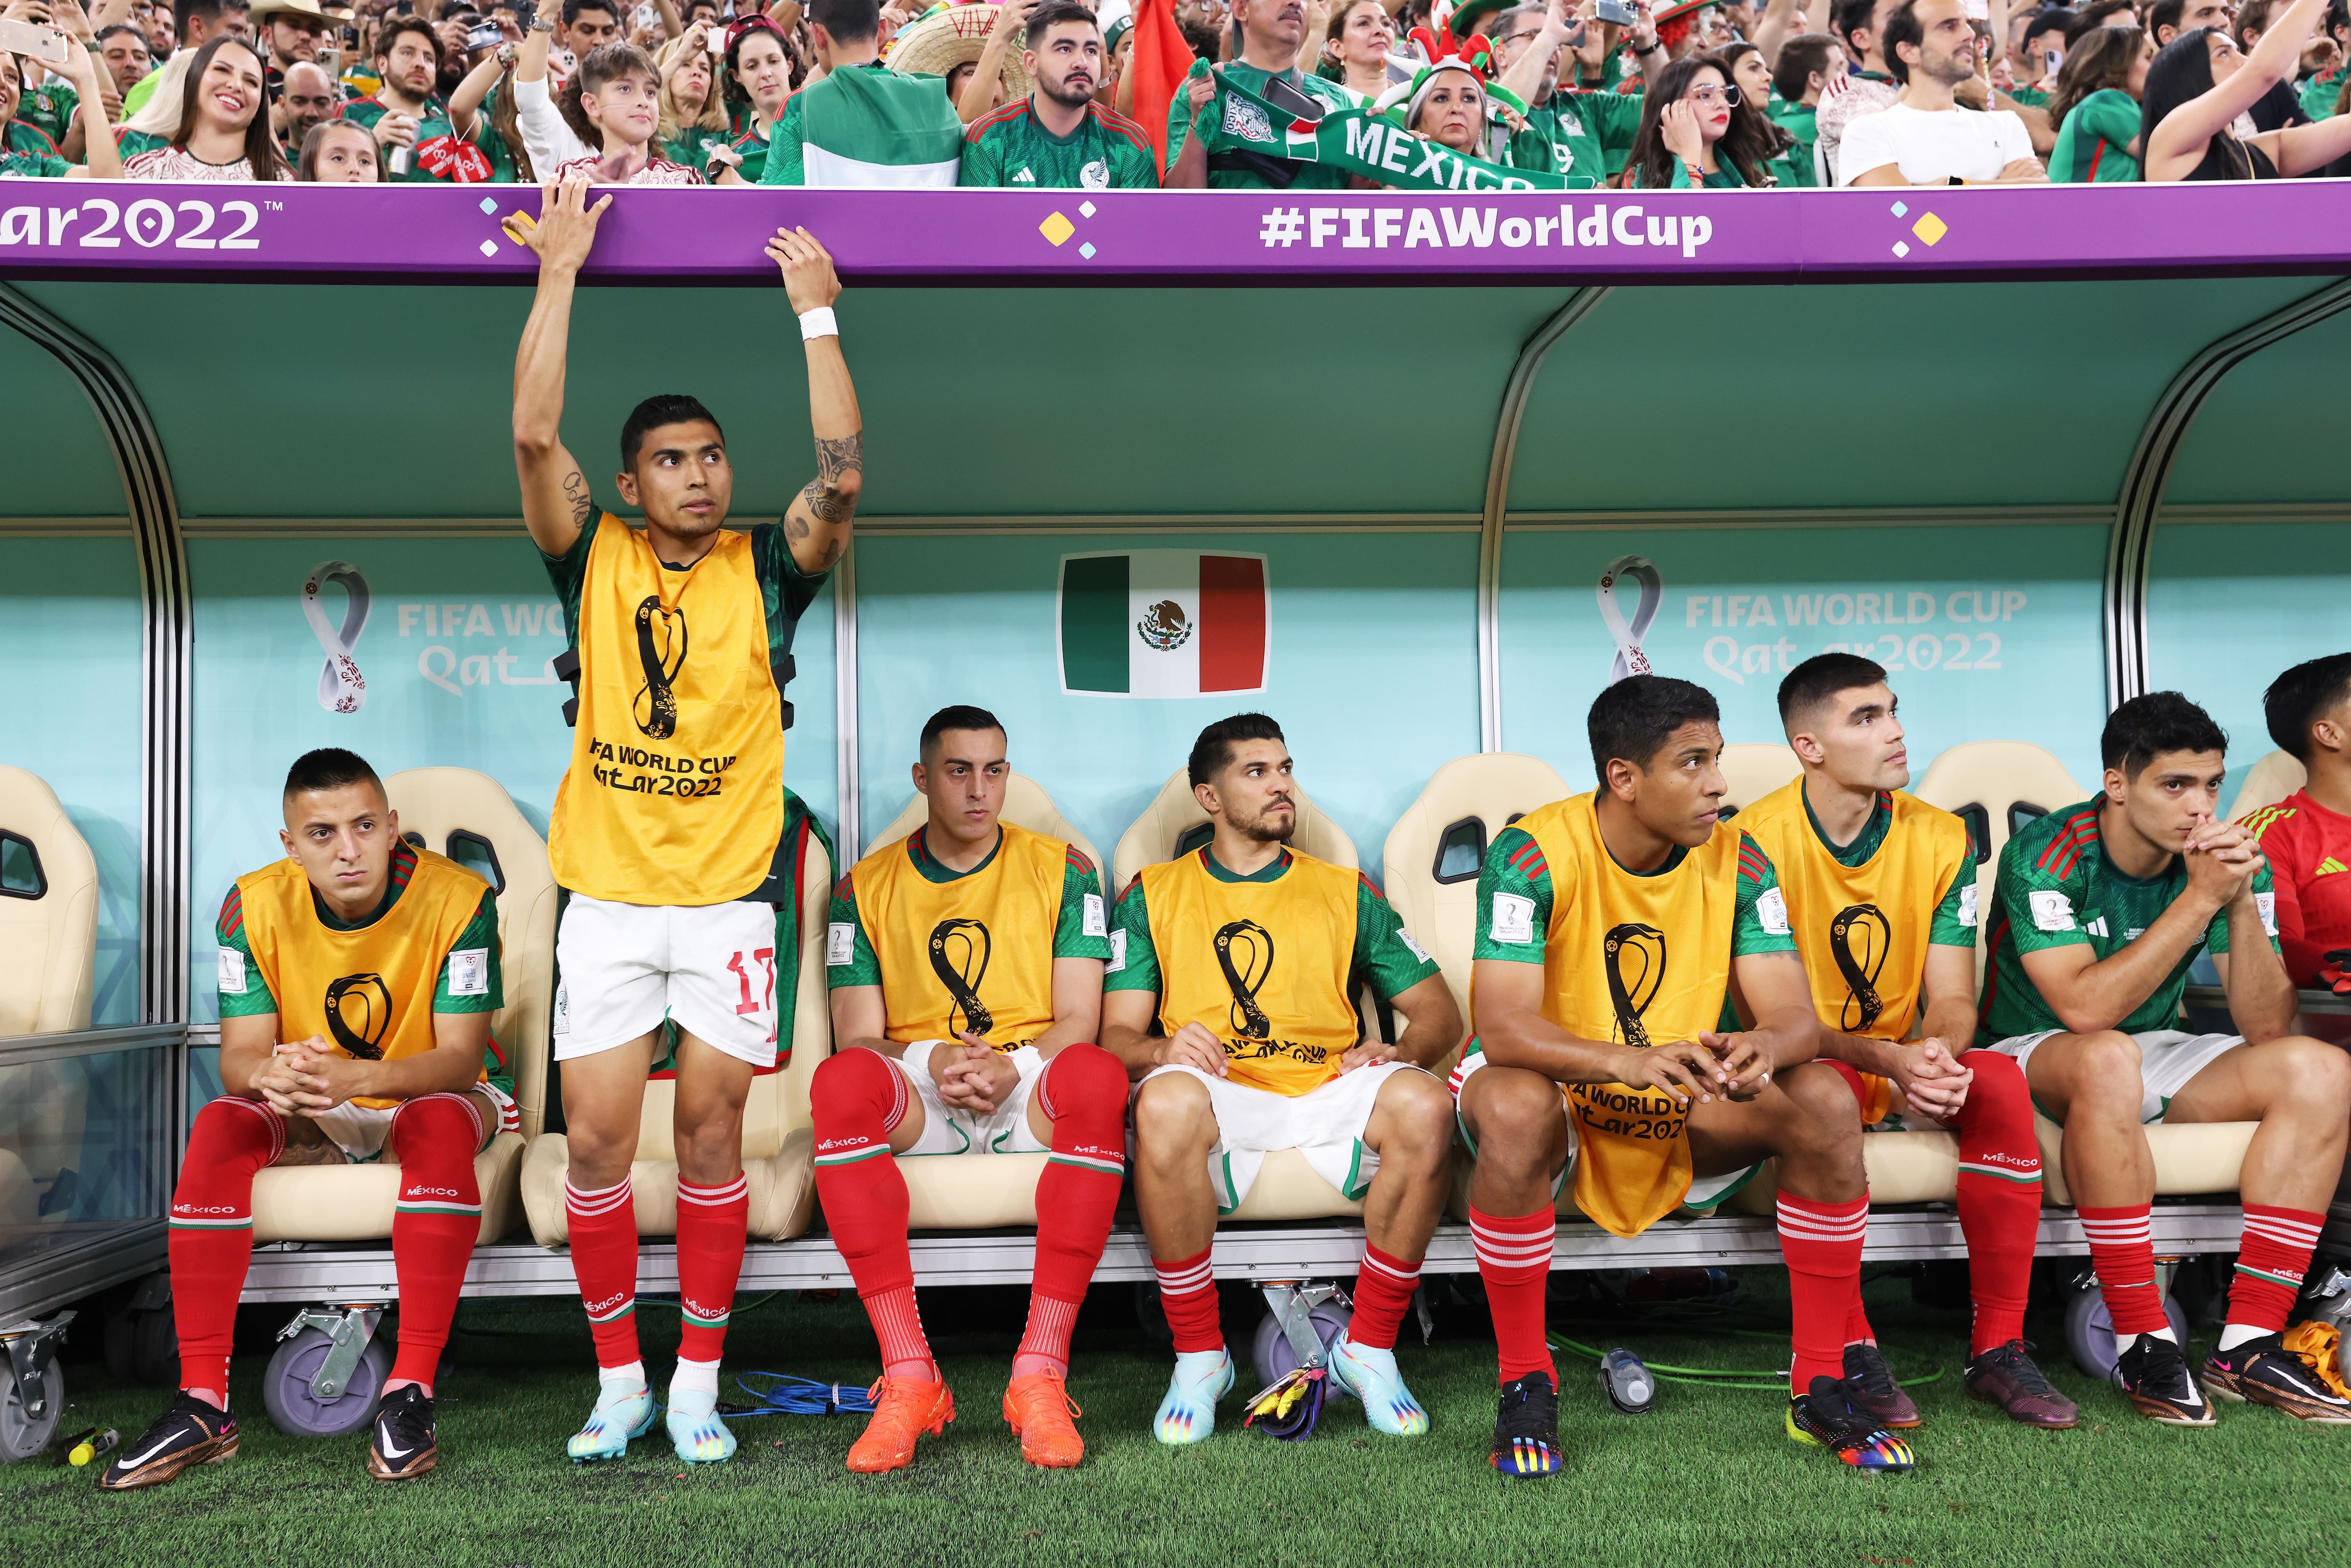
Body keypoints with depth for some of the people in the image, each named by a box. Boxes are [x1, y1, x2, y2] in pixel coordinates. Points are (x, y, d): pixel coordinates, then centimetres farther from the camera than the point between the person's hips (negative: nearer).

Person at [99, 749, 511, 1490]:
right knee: (220, 1127, -26)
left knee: (442, 1125, -37)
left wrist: (356, 1077, -46)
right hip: (311, 1117, 3)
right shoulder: (256, 904, -12)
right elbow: (239, 1055, -15)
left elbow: (460, 1058, -26)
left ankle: (411, 1392, -35)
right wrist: (270, 1077, -41)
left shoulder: (457, 899, -22)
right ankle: (202, 1402, -24)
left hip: (435, 1095, -3)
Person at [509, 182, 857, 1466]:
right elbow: (533, 436, -7)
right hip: (606, 896, 1)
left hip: (730, 896, -1)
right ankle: (620, 1381, 19)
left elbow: (842, 474, -12)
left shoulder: (766, 572, 3)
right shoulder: (593, 561, 5)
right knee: (597, 1140, 1)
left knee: (711, 1131, 2)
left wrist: (816, 311, -8)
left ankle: (698, 1383, 17)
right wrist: (559, 273, -5)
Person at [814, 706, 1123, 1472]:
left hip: (1032, 1100, 0)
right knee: (840, 1080, -33)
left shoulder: (1063, 870, 10)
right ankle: (909, 1379, -32)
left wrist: (1012, 1069, -20)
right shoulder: (865, 889, 12)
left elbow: (1078, 1023, 2)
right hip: (916, 1106, 1)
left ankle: (1039, 1375, -32)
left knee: (1097, 1075, -35)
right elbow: (858, 1038, 4)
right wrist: (932, 1062, -18)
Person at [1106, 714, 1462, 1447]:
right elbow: (1118, 1036, 7)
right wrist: (1163, 1048, -18)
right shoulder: (1154, 894, 16)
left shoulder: (1345, 892, 21)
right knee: (1165, 1100, -37)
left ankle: (1370, 1347, -12)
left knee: (1422, 1105, -31)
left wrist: (1400, 1051, -7)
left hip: (1328, 1095, 2)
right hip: (1217, 1100, -2)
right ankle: (1198, 1358, -18)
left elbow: (1439, 1013, 17)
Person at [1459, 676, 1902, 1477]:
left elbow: (1795, 1016, -14)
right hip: (1558, 1093, -4)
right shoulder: (1534, 854, -20)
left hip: (1687, 1115, 4)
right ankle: (1524, 1384, -19)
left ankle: (1821, 1388, -8)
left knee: (1825, 1101, -20)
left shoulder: (1737, 861, -7)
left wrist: (1762, 1048, -40)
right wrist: (1628, 1061, -48)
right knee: (1515, 1106, -37)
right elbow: (1501, 1026, -30)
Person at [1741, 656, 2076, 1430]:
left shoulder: (1940, 838, -1)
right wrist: (1888, 1059, -32)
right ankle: (1850, 1352, -25)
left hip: (1910, 1066, 4)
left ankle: (1998, 1350, -17)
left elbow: (1952, 999, -3)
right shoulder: (1758, 842, -14)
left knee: (2000, 1081, -26)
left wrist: (1938, 1055, -28)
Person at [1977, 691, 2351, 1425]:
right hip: (2032, 1058, -5)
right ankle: (2143, 1345, -29)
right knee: (2108, 1059, -39)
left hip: (2154, 1058, 6)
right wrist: (2199, 899, -29)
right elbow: (2086, 1009, -29)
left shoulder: (2229, 860, -5)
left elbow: (2266, 1027, -10)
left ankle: (2247, 1344, -20)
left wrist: (2243, 904, -25)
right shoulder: (2046, 856, -19)